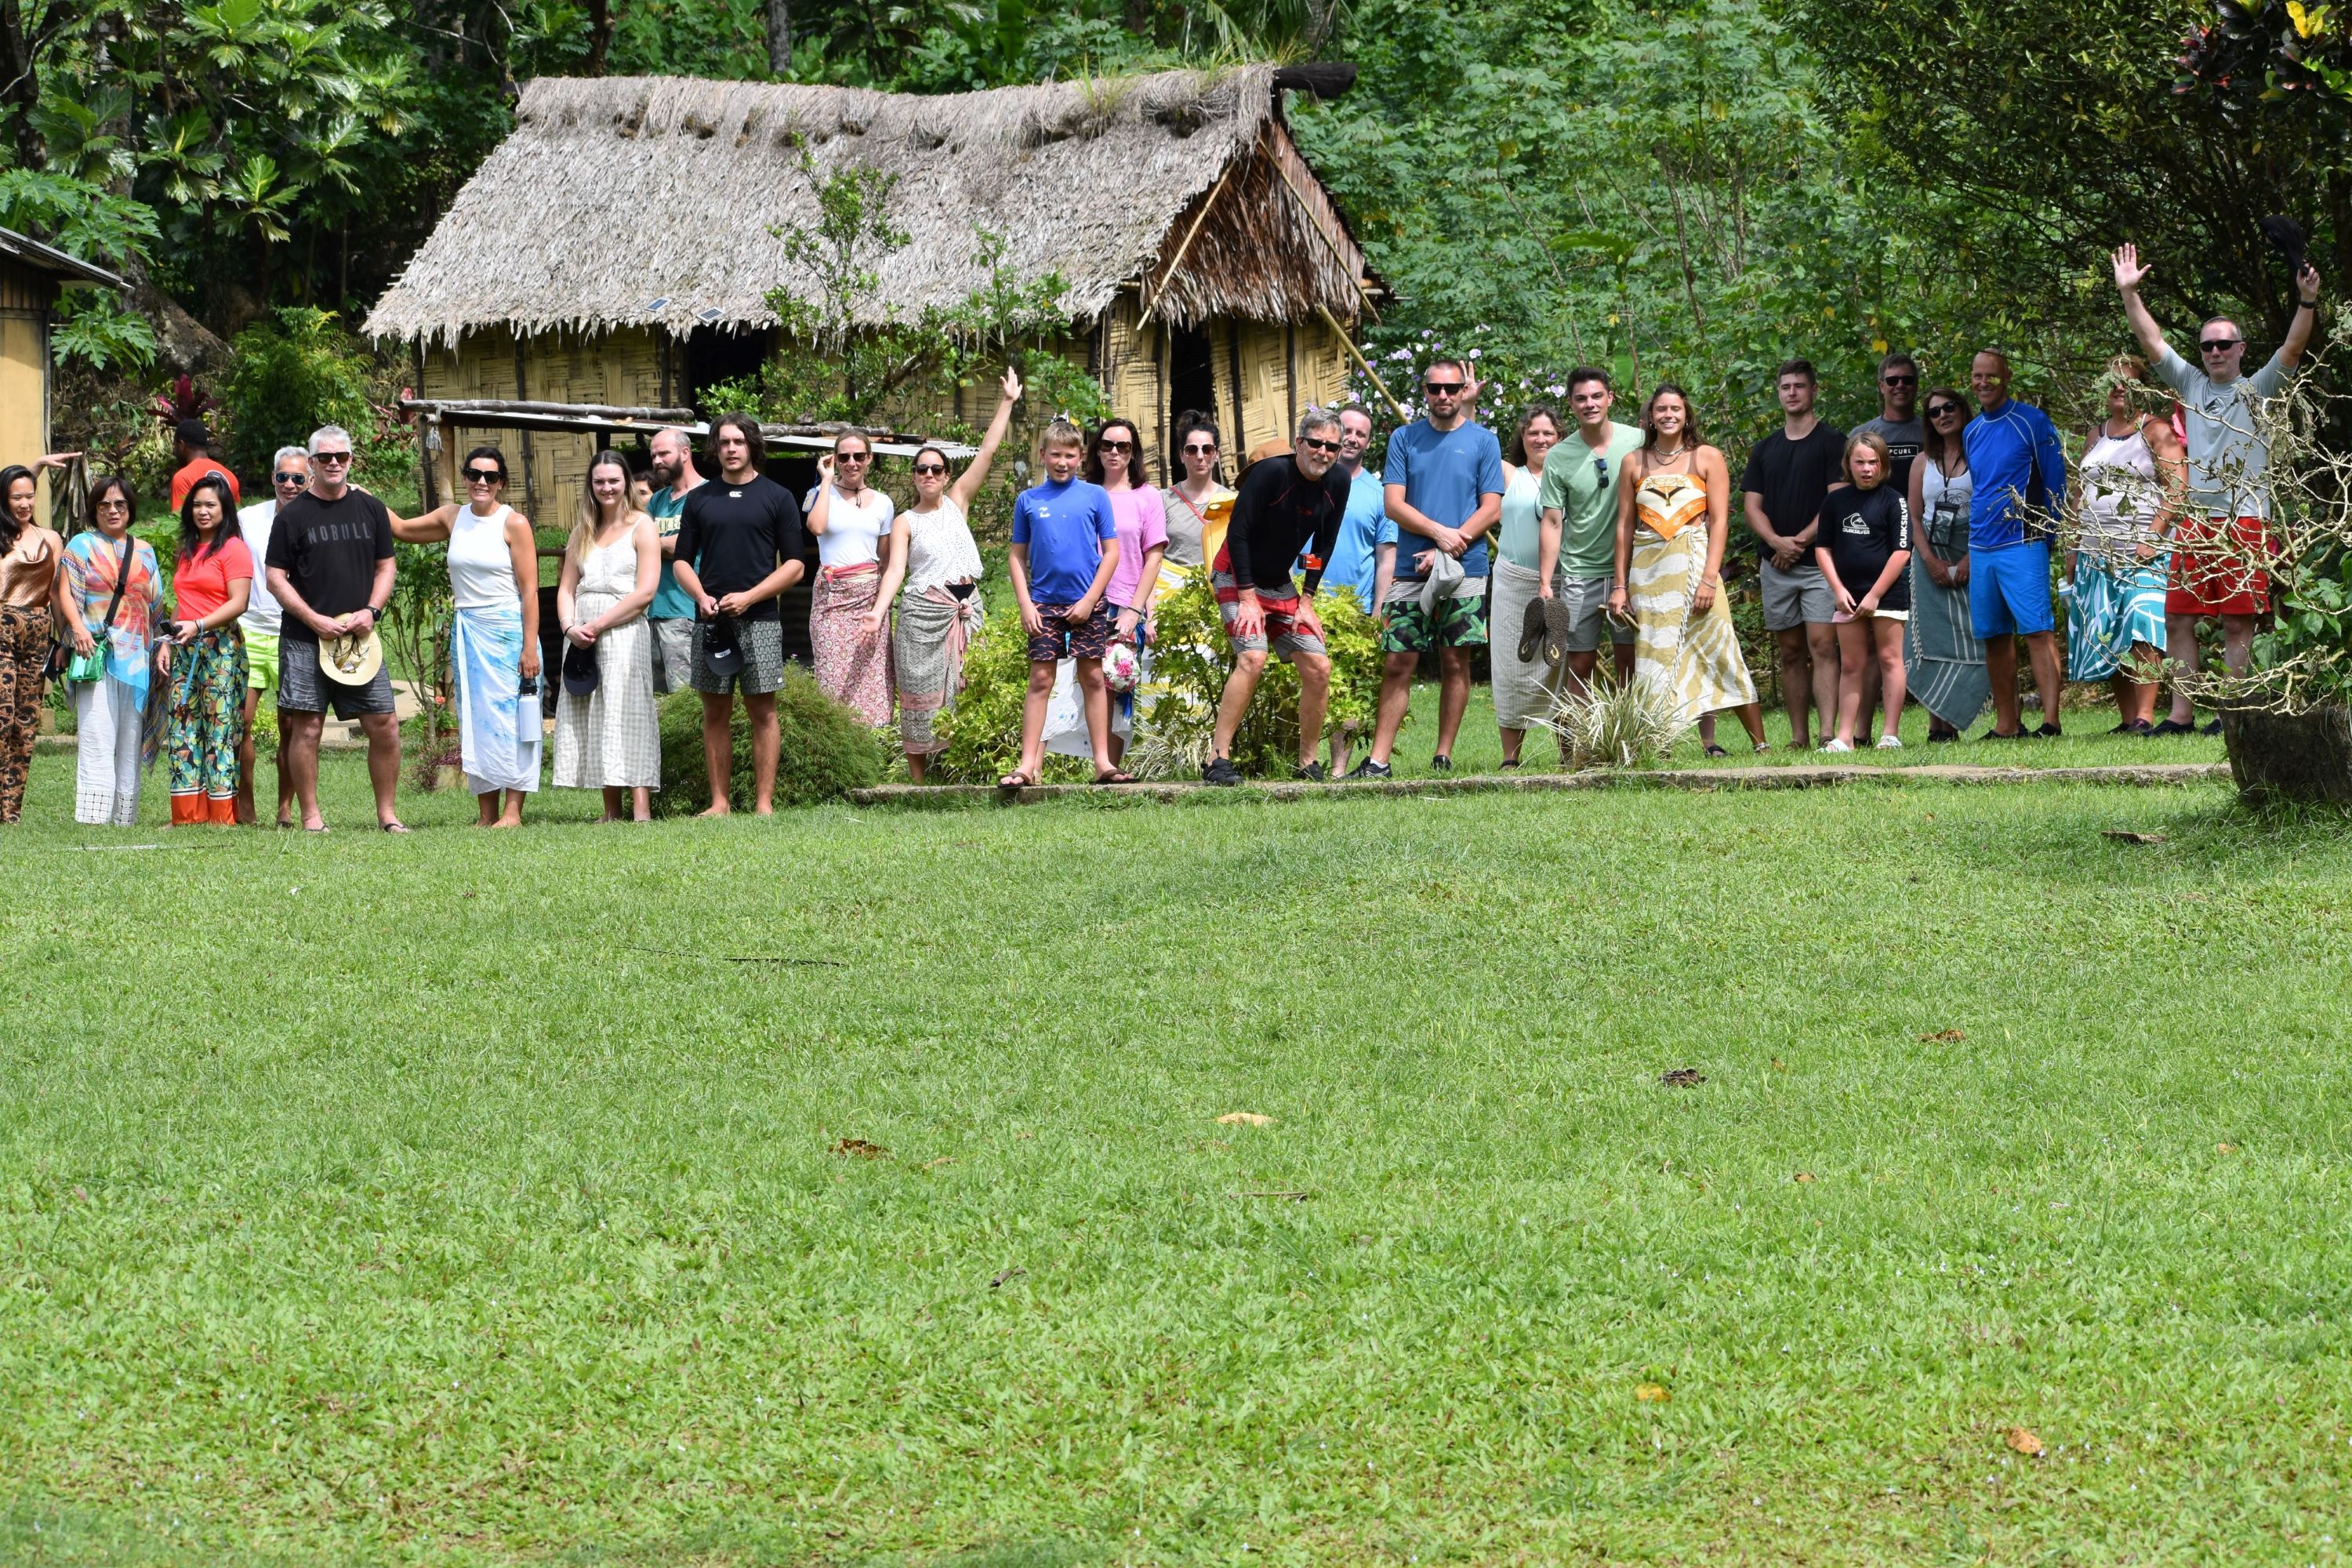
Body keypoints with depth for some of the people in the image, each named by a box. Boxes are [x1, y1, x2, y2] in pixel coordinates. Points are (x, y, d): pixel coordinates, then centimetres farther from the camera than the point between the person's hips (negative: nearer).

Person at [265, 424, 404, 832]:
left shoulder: (370, 509, 11)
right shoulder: (293, 515, 1)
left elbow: (385, 566, 16)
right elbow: (276, 578, 0)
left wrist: (371, 611, -2)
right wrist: (316, 621, -10)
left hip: (360, 638, 3)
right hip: (304, 641, -3)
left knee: (384, 726, -2)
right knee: (306, 728, -4)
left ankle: (386, 813, 8)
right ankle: (310, 815, 3)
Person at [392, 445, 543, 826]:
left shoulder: (513, 523, -6)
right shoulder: (452, 518, 10)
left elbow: (530, 590, -9)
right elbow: (402, 529, 25)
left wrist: (530, 646, -14)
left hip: (506, 629, -6)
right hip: (466, 632, 6)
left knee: (508, 718, -7)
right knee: (474, 721, 5)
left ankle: (512, 811, -5)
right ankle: (486, 814, 8)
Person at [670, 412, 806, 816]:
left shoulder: (777, 498, 4)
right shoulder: (699, 500, 12)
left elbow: (794, 565, 1)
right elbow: (681, 559, 13)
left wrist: (749, 597, -11)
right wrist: (702, 597, -6)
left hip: (759, 619, -3)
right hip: (710, 620, 3)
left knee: (762, 710, -3)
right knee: (715, 712, 4)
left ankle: (764, 802, -2)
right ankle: (719, 802, 7)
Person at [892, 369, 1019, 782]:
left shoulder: (957, 501, 11)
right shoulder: (905, 523, 3)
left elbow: (987, 452, 9)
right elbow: (896, 570, -8)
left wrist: (1006, 403, 5)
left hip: (968, 608, 3)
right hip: (925, 611, -3)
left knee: (963, 695, 0)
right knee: (922, 699, -4)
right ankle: (918, 786, -3)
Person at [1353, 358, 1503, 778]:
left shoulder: (1483, 441, 5)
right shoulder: (1404, 439, 8)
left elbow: (1491, 508, 0)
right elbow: (1394, 505, 2)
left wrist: (1450, 550, -11)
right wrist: (1440, 532, -12)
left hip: (1464, 571, -1)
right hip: (1410, 571, 1)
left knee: (1455, 661, 1)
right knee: (1398, 664, -3)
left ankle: (1445, 755, 7)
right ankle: (1378, 759, -4)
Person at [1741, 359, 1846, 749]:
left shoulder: (1832, 442, 1)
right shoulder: (1765, 449, 16)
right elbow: (1752, 505, 10)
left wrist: (1800, 541, -12)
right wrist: (1776, 541, -9)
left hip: (1819, 560, -5)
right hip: (1776, 566, 5)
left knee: (1822, 646, -13)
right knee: (1791, 652, 6)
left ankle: (1829, 732, -21)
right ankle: (1799, 737, 8)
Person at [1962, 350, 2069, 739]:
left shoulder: (2032, 422, -3)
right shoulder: (1971, 433, 16)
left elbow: (2055, 484, -2)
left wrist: (2048, 538, -6)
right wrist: (1968, 550, 17)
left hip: (2021, 544, -7)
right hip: (1980, 547, 7)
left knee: (2037, 632, -13)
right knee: (1994, 637, 8)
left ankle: (2050, 719, -18)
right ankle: (2006, 725, 13)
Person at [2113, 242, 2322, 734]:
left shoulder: (2257, 389, 6)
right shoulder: (2191, 384, 15)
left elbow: (2293, 349, -7)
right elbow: (2151, 340, 11)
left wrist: (2307, 304, -22)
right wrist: (2128, 293, 3)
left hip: (2245, 520, -4)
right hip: (2195, 521, 4)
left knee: (2238, 622, -4)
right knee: (2178, 619, 2)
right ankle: (2181, 713, 6)